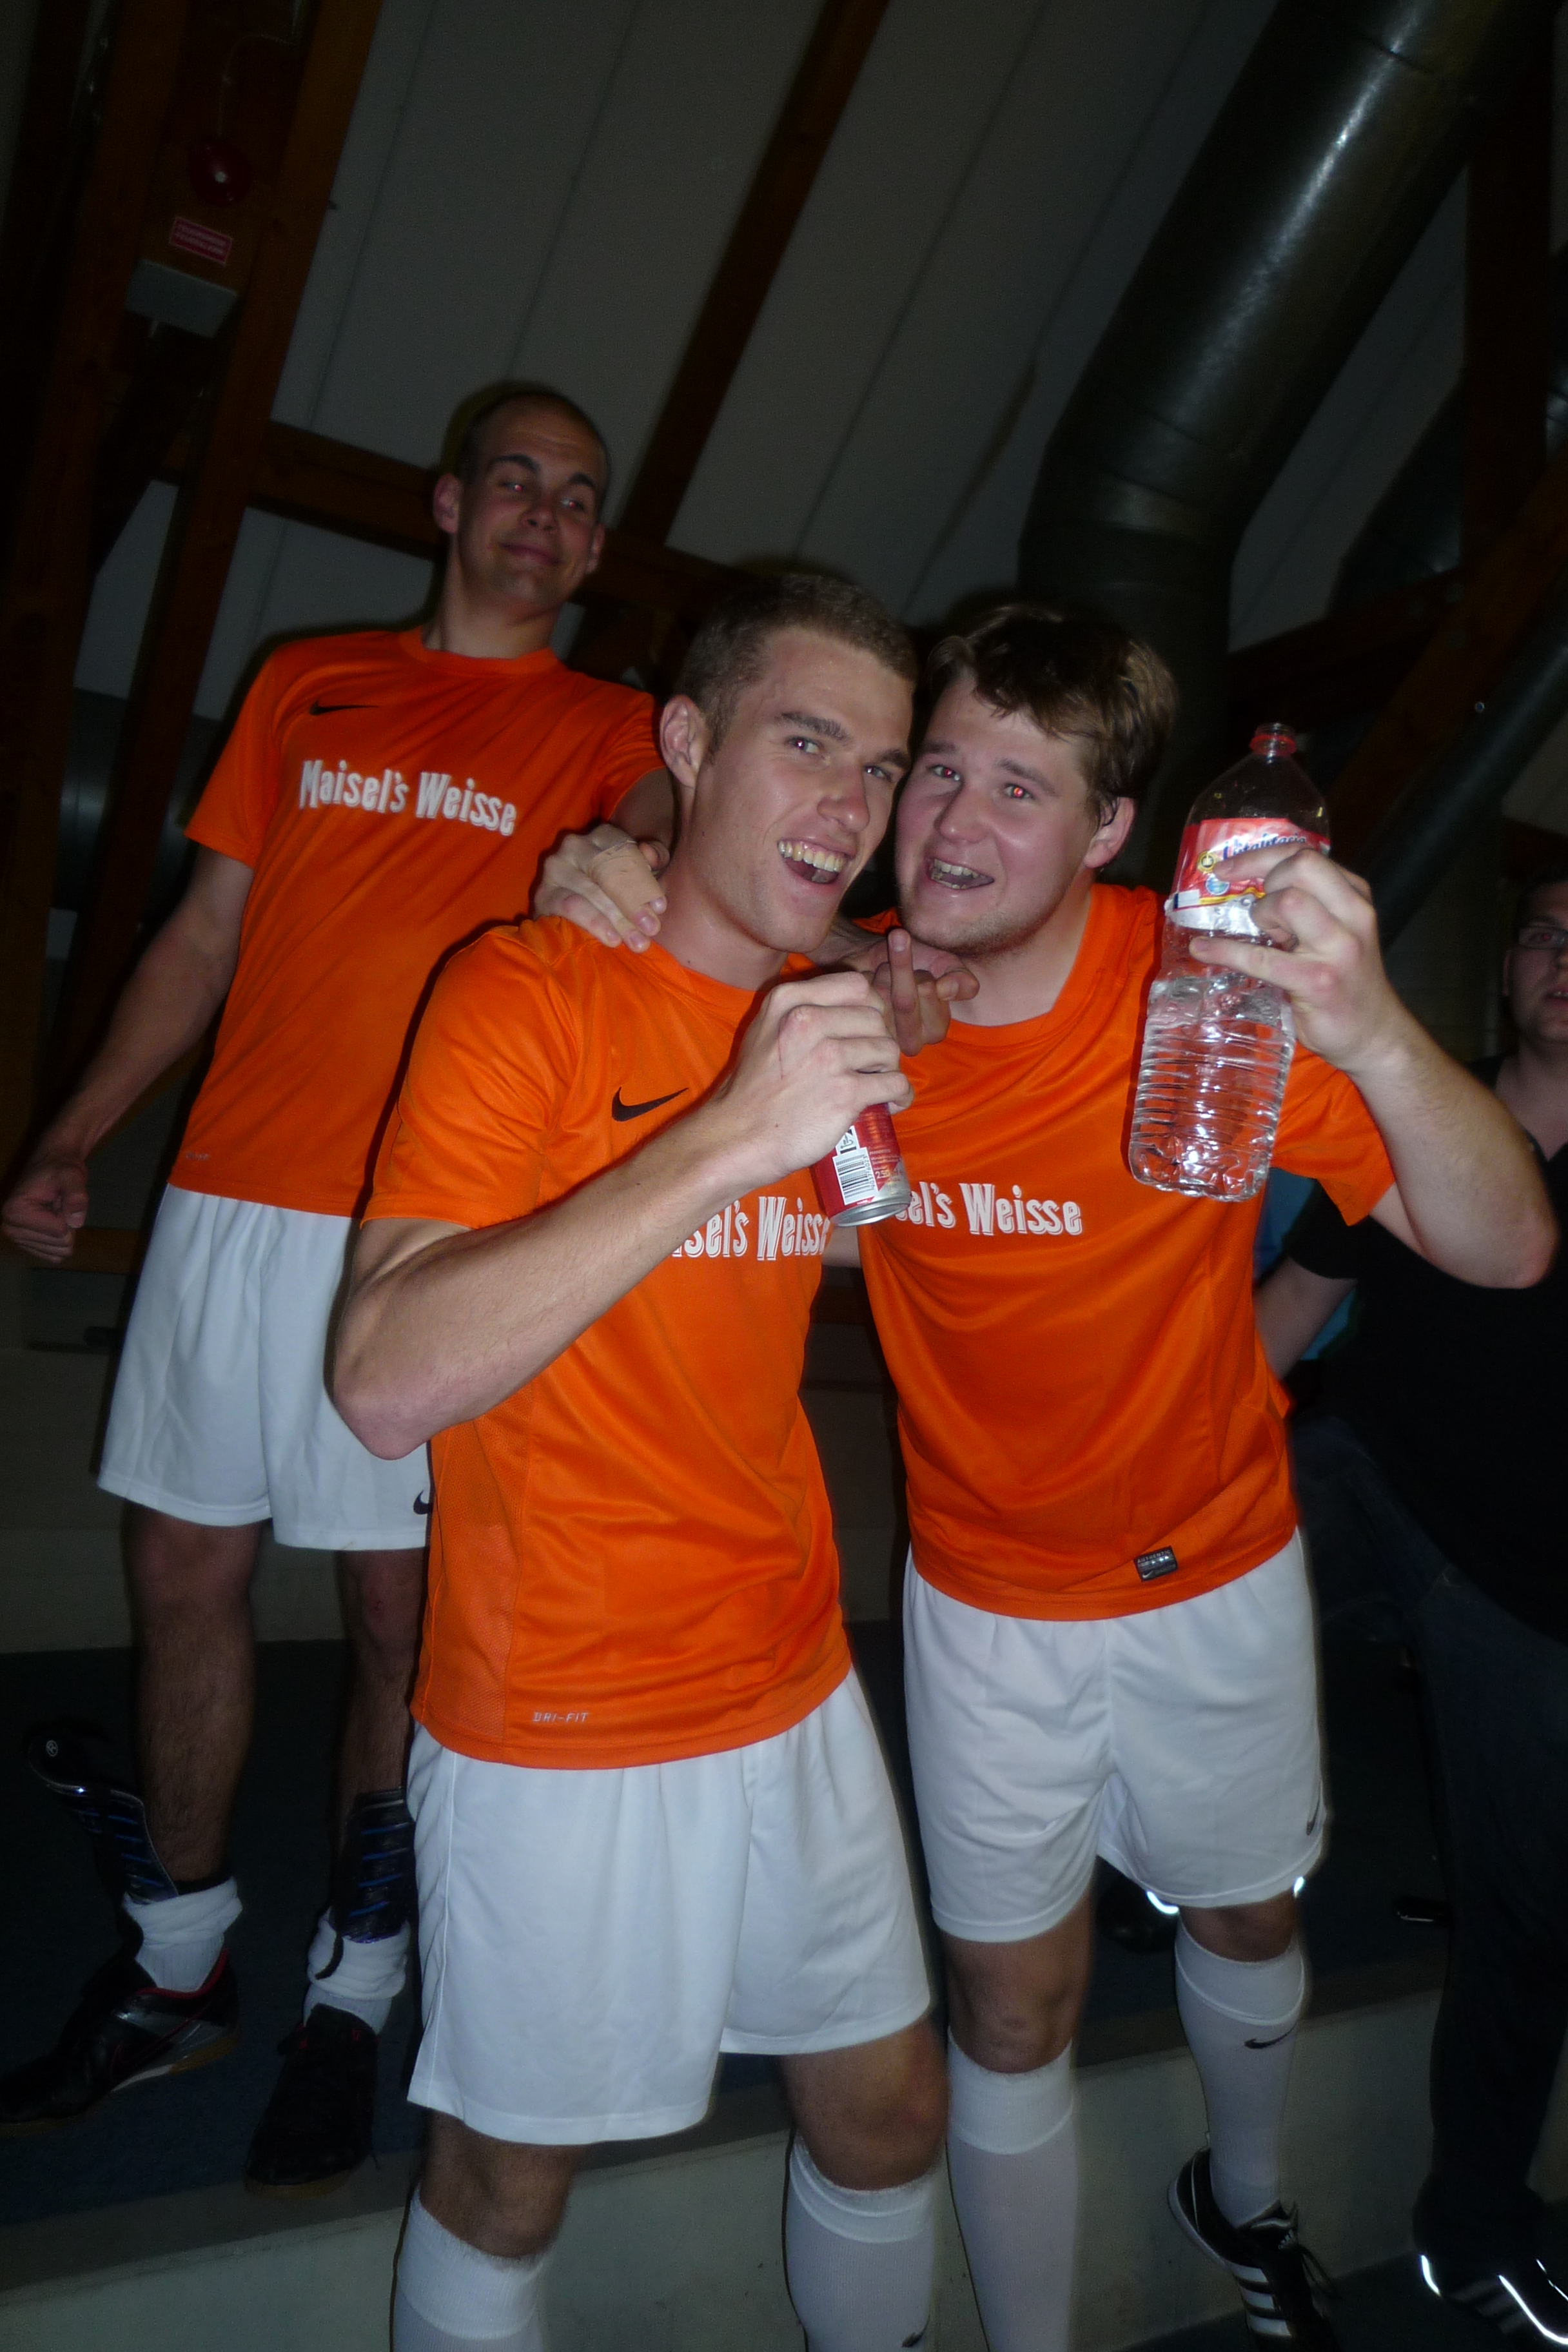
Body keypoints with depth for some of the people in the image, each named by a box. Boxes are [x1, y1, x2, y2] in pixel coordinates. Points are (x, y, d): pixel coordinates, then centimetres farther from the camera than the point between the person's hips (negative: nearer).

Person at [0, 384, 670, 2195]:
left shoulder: (600, 730, 9)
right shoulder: (306, 686, 16)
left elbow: (666, 825, -14)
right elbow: (207, 931, 16)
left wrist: (624, 871, -40)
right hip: (228, 1198, 4)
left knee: (400, 1616, 2)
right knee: (181, 1574, 11)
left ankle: (354, 1998, 23)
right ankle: (173, 1971, 31)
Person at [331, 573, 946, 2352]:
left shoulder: (835, 1016, 5)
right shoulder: (528, 990, -16)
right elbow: (387, 1386, -26)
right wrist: (728, 1136, -33)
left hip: (795, 1689, 6)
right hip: (561, 1730, -6)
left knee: (890, 2121, 20)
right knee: (507, 2185, 15)